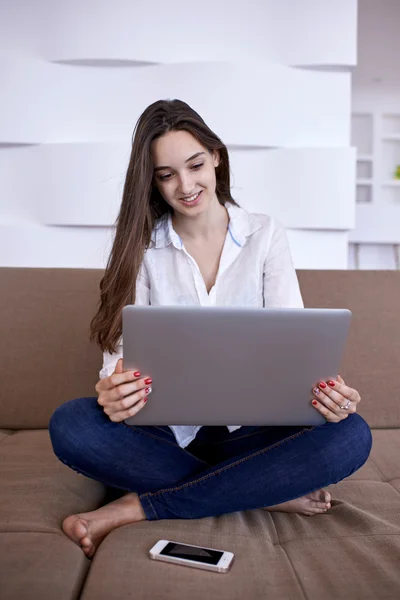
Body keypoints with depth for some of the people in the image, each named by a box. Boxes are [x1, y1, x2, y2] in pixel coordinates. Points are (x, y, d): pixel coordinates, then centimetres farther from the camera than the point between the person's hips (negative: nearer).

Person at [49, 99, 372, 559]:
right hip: (169, 430, 0)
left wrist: (325, 388, -28)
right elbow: (123, 341, -7)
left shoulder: (265, 235, 2)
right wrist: (112, 390, -32)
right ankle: (270, 493, -20)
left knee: (351, 435, -28)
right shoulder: (141, 246, 2)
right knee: (70, 425, -27)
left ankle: (138, 507, -23)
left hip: (249, 428, 0)